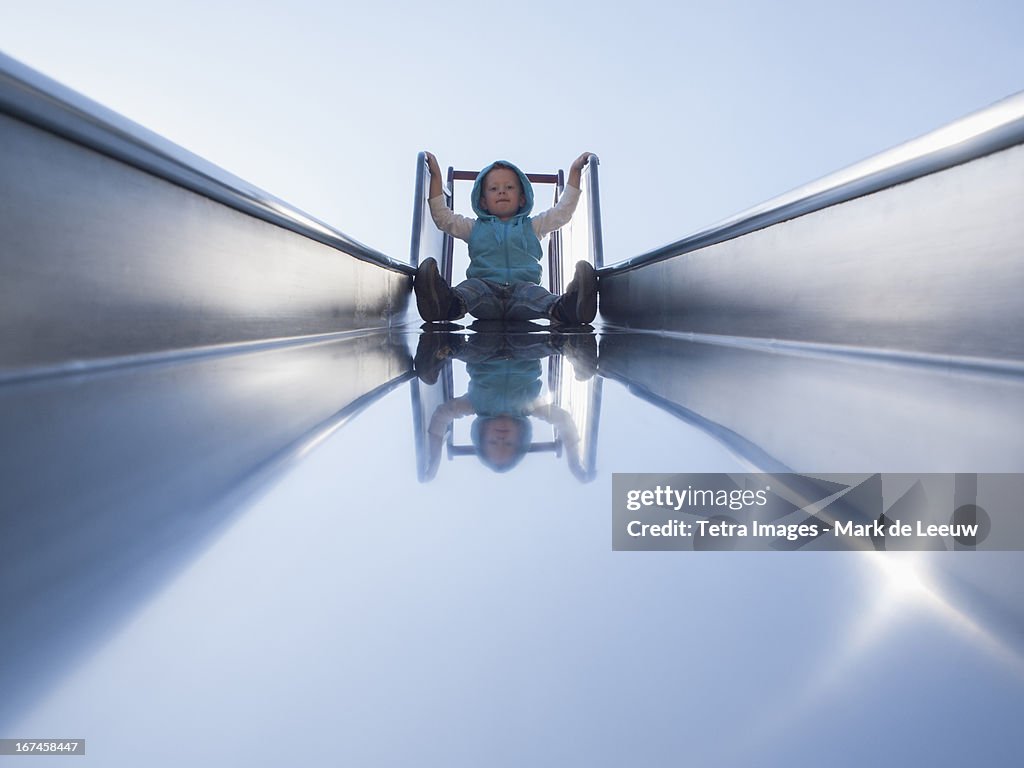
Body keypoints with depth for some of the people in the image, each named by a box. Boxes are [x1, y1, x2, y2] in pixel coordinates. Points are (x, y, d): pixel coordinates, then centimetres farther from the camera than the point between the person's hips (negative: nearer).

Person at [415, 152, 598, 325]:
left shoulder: (531, 226, 32)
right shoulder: (475, 227, 31)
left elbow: (563, 211, 30)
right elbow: (442, 216, 27)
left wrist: (574, 171, 30)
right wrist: (436, 175, 24)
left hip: (523, 285, 0)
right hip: (484, 284, 1)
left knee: (534, 294, -35)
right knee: (471, 286, -35)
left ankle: (562, 308, -66)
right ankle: (452, 304, -67)